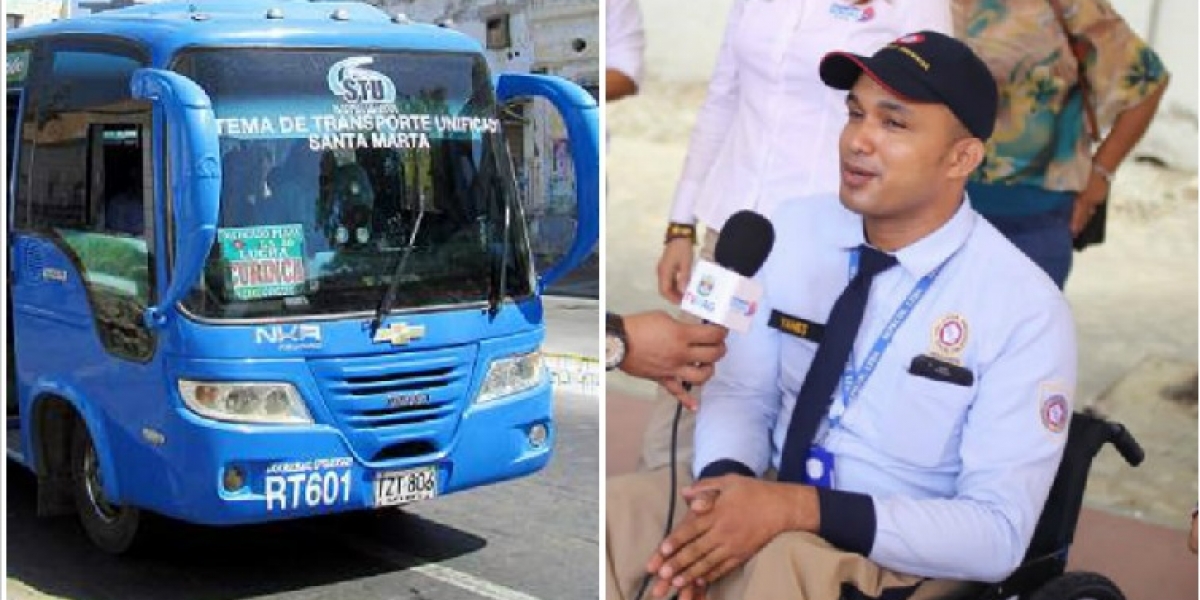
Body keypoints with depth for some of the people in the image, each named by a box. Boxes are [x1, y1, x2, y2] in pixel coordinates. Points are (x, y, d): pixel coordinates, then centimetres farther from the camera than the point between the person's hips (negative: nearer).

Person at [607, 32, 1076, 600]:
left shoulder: (1027, 310, -16)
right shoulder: (792, 230, -2)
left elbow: (997, 535, -17)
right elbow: (739, 392, 3)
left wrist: (798, 509, -28)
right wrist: (725, 487, -21)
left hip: (900, 553, -4)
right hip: (771, 498, 4)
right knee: (611, 511, -23)